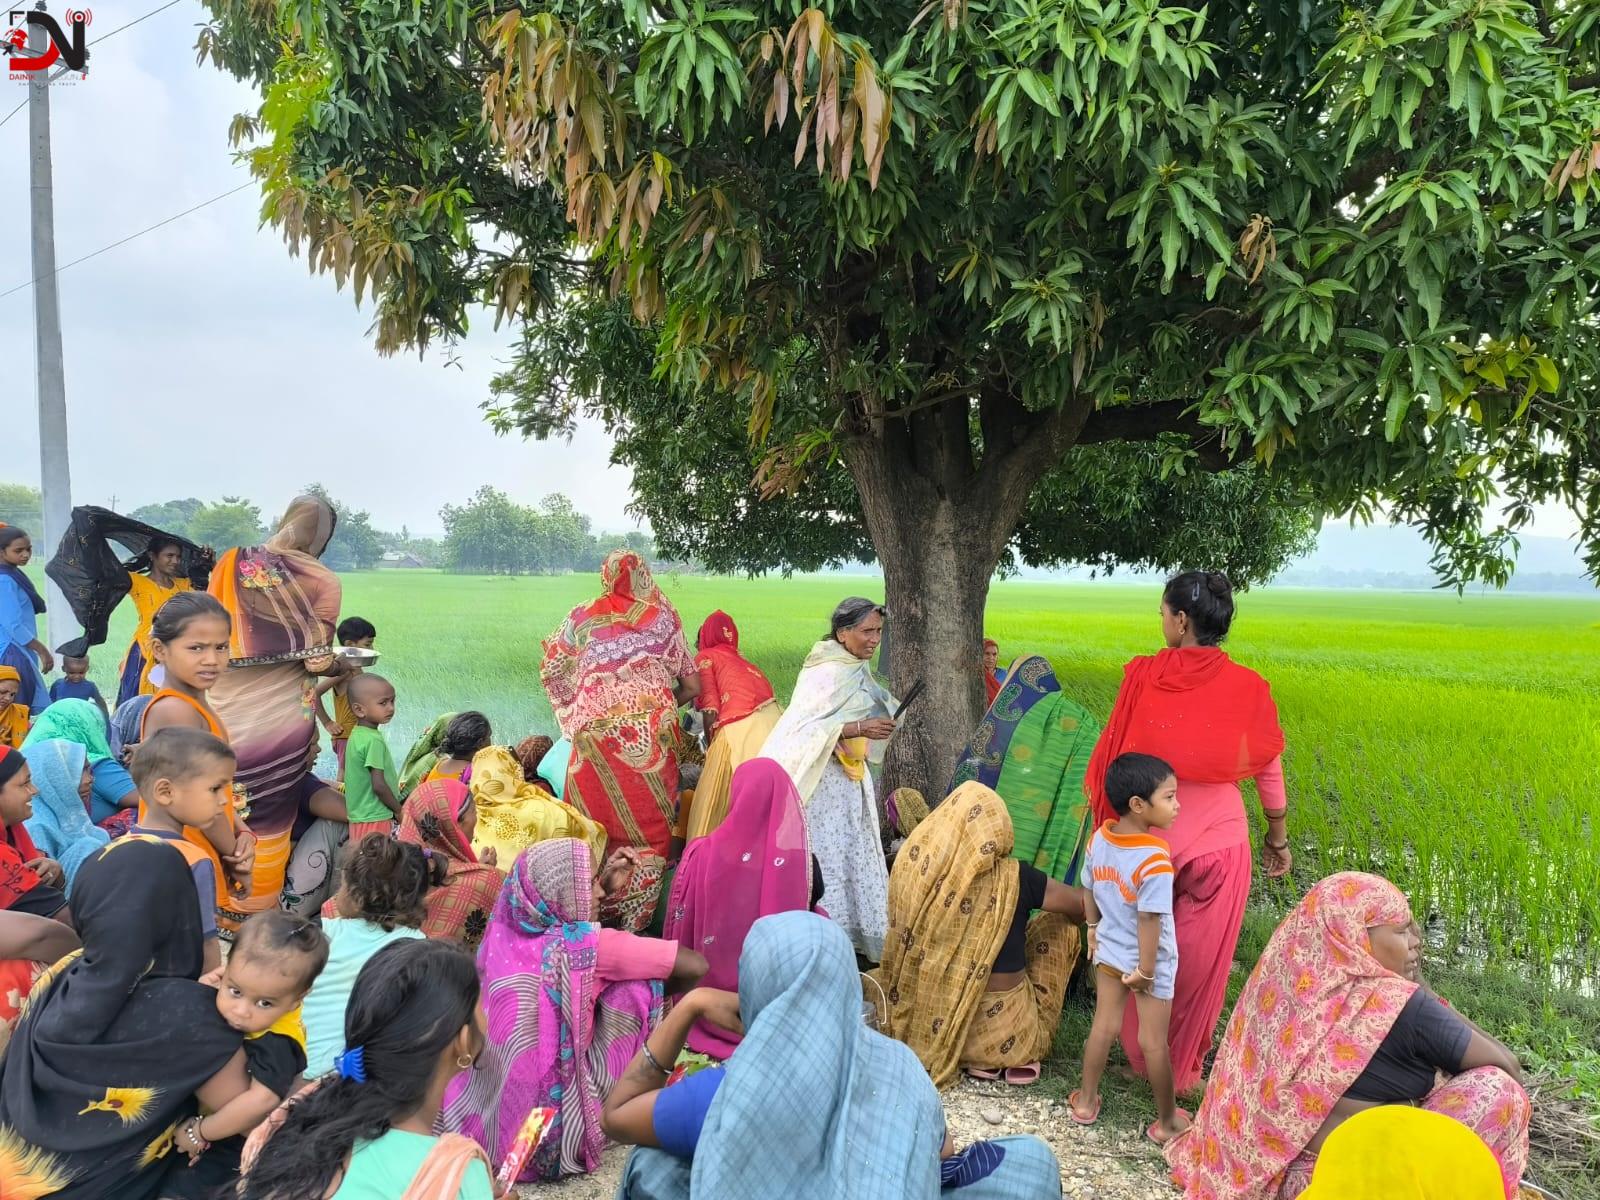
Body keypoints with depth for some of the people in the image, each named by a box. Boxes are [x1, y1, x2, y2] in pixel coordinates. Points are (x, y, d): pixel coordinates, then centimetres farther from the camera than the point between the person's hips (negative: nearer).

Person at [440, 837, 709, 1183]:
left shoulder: (502, 932, -1)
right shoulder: (583, 943, -16)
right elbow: (695, 966, -12)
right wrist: (659, 995, 7)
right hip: (548, 1139, -5)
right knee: (635, 985, 0)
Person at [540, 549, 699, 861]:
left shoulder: (582, 617, 9)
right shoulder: (662, 617, 8)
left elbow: (549, 671, 13)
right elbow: (692, 686, 8)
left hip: (595, 731, 0)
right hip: (652, 732, 0)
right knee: (650, 821, 10)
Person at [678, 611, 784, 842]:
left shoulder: (705, 657, 9)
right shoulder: (741, 659, 26)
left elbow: (711, 710, -3)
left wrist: (710, 747, 9)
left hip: (740, 731, -6)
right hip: (772, 723, 6)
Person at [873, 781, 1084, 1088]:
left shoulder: (922, 871, -12)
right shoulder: (1014, 878, -19)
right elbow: (1084, 905, -4)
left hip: (933, 1025, 4)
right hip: (1002, 1033, -3)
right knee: (1059, 923, 14)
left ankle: (981, 1060, 17)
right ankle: (1021, 1056, 17)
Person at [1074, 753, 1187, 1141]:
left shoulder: (1099, 839, -10)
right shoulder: (1154, 859, -30)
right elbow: (1149, 920, -26)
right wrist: (1145, 970, -16)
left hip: (1108, 952, 6)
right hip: (1150, 962, -5)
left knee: (1104, 1025, 19)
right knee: (1154, 1042, 9)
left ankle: (1086, 1101, 33)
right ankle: (1167, 1122, 27)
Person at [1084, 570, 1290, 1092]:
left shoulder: (1143, 676, -11)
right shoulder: (1247, 688, -10)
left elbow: (1114, 757, -5)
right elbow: (1269, 774, 0)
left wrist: (1112, 823, 8)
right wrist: (1278, 837, 15)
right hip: (1219, 843, 0)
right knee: (1200, 962, 15)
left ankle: (1140, 1057, 35)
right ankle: (1182, 1068, 29)